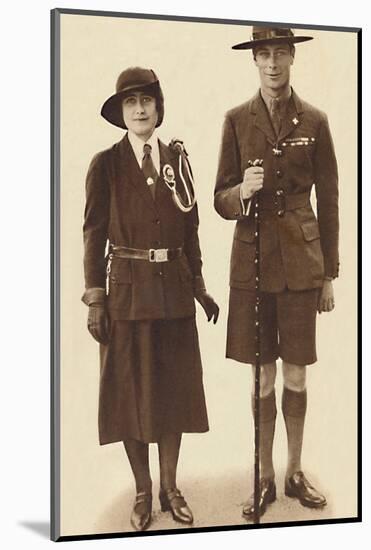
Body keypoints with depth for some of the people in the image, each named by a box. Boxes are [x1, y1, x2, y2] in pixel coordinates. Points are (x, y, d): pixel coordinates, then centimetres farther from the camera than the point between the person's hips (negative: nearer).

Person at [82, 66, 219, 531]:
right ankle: (143, 492, 19)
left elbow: (191, 226, 9)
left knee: (174, 386, 9)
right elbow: (94, 233, -4)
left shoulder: (177, 158, 6)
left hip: (175, 288, 3)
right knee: (131, 390, 4)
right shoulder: (105, 164, -3)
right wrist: (95, 299, -9)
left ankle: (170, 488, 24)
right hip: (128, 288, -3)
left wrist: (199, 285, 8)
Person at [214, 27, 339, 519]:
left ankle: (295, 472, 24)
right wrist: (242, 192, -19)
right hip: (254, 262, 0)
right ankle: (265, 478, 19)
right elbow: (221, 201, 5)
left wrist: (330, 275, 5)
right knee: (265, 377, 6)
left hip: (301, 262, 0)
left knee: (296, 376, 8)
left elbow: (329, 202, 6)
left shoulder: (315, 121, 3)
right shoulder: (236, 120, 3)